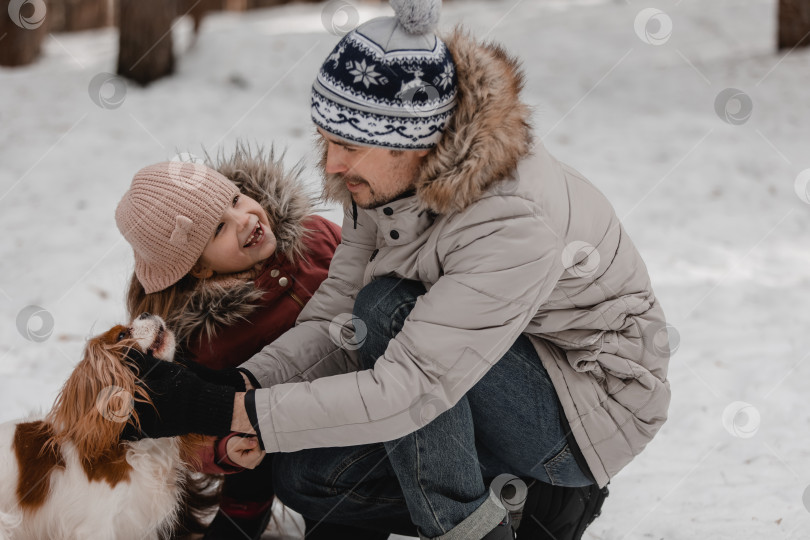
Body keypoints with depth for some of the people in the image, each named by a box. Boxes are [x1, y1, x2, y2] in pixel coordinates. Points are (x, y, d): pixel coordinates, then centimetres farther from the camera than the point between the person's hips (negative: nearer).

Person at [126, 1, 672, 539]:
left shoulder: (511, 222, -35)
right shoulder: (386, 178, -8)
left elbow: (408, 389, -37)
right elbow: (336, 315, -6)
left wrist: (246, 415, -35)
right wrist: (245, 384, -24)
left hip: (596, 402, -8)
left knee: (389, 311, -28)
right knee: (306, 477, -2)